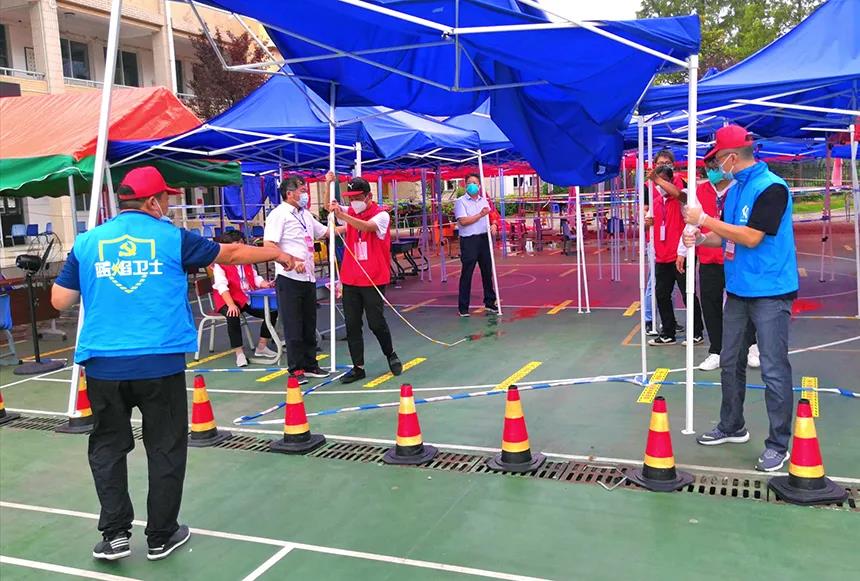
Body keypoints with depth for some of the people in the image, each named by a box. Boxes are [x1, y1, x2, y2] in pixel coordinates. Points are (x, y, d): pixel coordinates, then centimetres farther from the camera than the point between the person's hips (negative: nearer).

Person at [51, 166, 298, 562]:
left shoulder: (87, 242, 5)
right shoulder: (173, 238, 0)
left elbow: (60, 300, 7)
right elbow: (232, 253, 11)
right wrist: (278, 254, 26)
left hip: (103, 364, 2)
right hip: (160, 363, -2)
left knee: (108, 447, 17)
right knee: (165, 449, 11)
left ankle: (115, 534, 14)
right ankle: (161, 537, 21)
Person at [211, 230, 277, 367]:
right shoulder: (220, 264, -11)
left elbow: (255, 278, 13)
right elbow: (222, 286, -22)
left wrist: (266, 284, -11)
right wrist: (231, 305, -34)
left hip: (248, 298, 7)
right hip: (228, 300, -7)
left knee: (272, 311, -3)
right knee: (233, 317, -37)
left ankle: (261, 347, 9)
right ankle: (239, 353, -24)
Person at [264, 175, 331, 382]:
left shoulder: (306, 215, 16)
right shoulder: (279, 214, -9)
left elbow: (325, 232, 27)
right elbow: (268, 245, -18)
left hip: (308, 278, 8)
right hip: (289, 278, -8)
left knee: (309, 325, 14)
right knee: (293, 326, -1)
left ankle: (310, 364, 24)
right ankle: (296, 369, 8)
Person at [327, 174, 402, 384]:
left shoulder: (381, 215, -8)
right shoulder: (350, 213, 11)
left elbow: (367, 226, -26)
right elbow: (330, 207, 12)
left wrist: (342, 216, -39)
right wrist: (329, 184, -4)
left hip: (373, 280, -5)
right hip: (350, 280, 5)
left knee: (376, 323, 1)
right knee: (352, 325, 4)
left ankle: (391, 355, 26)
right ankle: (358, 367, 11)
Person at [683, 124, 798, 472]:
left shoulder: (771, 187, -15)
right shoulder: (734, 190, 11)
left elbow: (752, 237, -22)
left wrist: (705, 220, -17)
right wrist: (701, 238, -1)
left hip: (769, 293, -9)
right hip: (738, 291, 9)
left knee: (774, 370, -3)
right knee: (730, 364, 16)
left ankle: (779, 443, 7)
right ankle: (732, 427, 31)